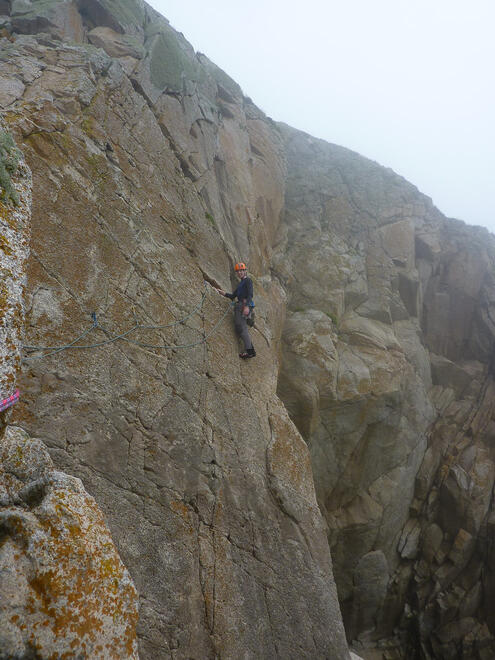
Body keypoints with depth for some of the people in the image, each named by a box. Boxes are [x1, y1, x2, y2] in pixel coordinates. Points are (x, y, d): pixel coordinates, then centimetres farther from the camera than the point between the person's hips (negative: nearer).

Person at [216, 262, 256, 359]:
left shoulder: (248, 280, 1)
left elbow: (250, 294, -13)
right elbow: (233, 296, 28)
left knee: (241, 327, -17)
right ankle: (250, 350, 2)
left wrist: (246, 306, -26)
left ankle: (249, 350, -23)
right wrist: (224, 293, 15)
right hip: (239, 306, 9)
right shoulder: (240, 283, 28)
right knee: (241, 328, 4)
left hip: (244, 305, -9)